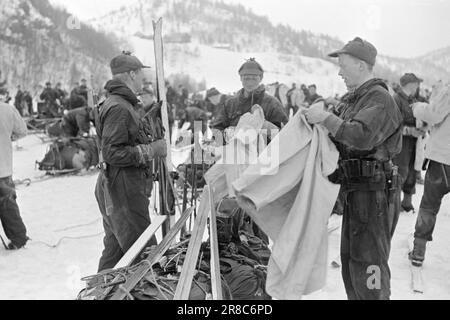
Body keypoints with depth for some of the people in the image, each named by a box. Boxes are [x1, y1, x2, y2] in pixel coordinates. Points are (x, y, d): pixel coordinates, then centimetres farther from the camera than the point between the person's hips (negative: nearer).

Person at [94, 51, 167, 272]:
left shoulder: (115, 103, 18)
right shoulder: (119, 108, -16)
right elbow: (112, 153, -23)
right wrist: (151, 150, -17)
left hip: (113, 189, 11)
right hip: (123, 190, -11)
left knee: (115, 250, 18)